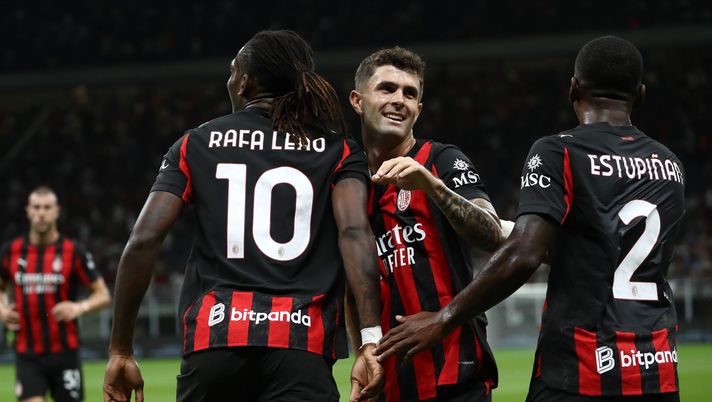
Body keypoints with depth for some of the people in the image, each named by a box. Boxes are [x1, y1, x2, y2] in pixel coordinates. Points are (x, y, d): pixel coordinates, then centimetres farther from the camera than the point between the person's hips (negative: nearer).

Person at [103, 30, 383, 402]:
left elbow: (143, 241, 4)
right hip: (301, 346, -1)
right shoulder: (338, 151, 11)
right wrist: (371, 337, -14)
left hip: (214, 337, 2)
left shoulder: (196, 144, 13)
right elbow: (354, 231, -7)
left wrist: (120, 350, 8)